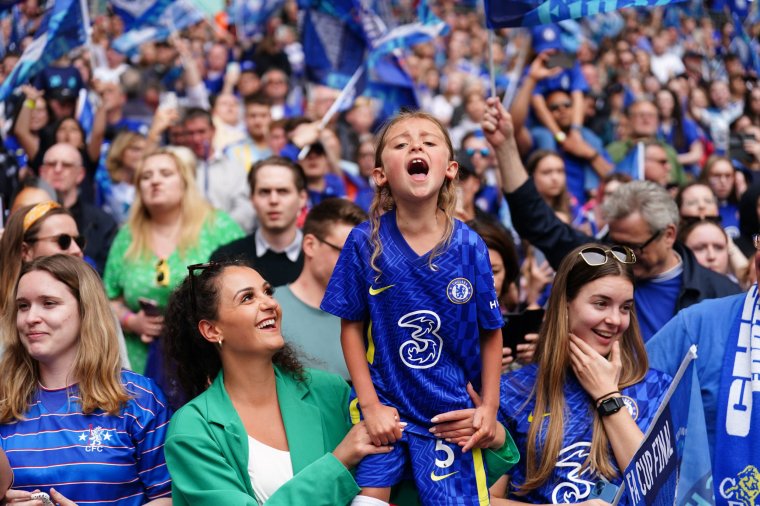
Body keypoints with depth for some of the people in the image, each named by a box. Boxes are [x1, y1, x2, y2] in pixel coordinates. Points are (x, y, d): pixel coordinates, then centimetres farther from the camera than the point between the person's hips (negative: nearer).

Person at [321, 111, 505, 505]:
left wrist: (489, 406, 0)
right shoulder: (366, 242, -9)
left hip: (451, 412, 0)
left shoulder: (469, 247, -8)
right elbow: (352, 327, -2)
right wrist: (370, 404, -6)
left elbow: (490, 332, 1)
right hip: (384, 406, 0)